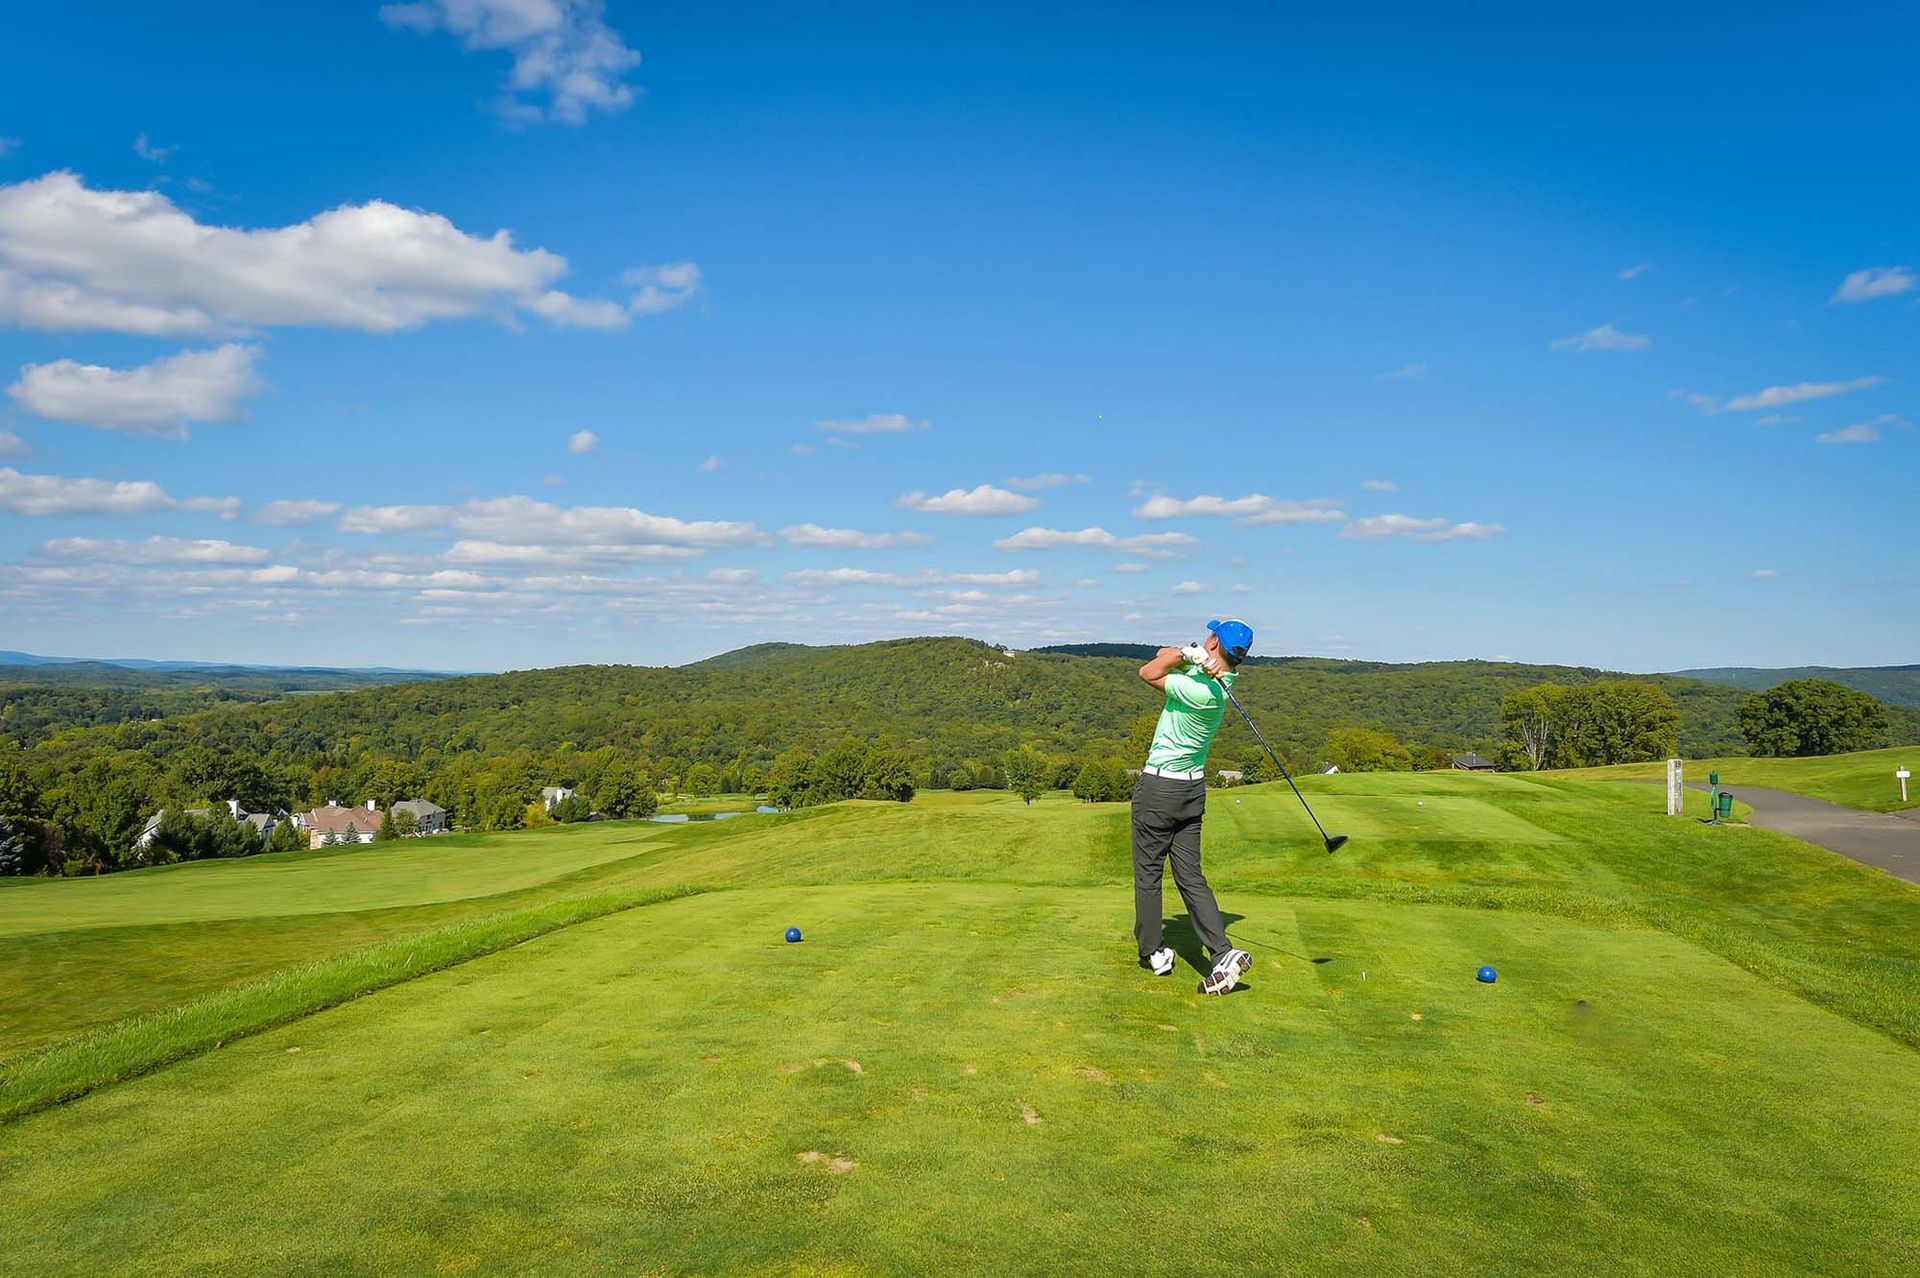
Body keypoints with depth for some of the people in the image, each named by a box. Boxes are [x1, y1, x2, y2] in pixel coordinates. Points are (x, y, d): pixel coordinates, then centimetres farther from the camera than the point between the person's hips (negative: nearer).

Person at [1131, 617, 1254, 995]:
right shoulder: (1208, 673, 2)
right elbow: (1164, 658, 2)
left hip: (1159, 787, -8)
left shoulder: (1204, 691, -24)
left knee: (1148, 871, 8)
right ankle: (1223, 953, -4)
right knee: (1190, 876, 7)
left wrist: (1188, 652, -16)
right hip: (1194, 785, 8)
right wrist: (1189, 655, -16)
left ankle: (1153, 952, 18)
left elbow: (1148, 674, -15)